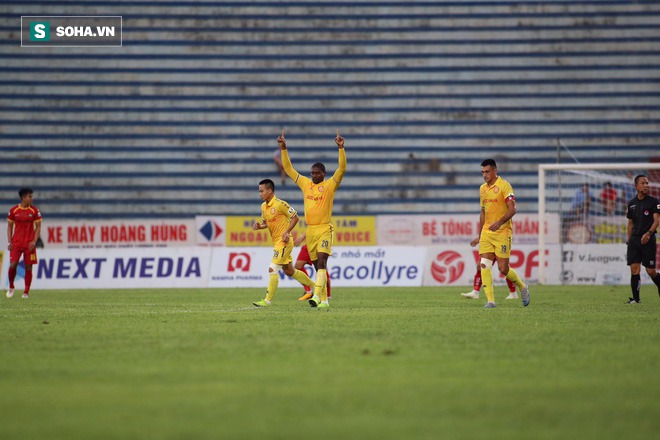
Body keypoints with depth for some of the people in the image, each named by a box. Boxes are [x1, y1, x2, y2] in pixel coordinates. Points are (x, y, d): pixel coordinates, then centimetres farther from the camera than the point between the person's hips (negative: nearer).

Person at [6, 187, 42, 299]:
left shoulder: (35, 210, 0)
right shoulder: (13, 210, 1)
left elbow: (38, 227, 3)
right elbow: (10, 226, 9)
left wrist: (34, 241, -9)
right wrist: (9, 242, 0)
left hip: (29, 244, 0)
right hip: (16, 243, 0)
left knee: (28, 267, -2)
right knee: (13, 265, -9)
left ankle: (26, 292, 5)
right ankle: (11, 287, 15)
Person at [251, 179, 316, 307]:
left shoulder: (280, 204, -15)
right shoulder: (263, 206, 10)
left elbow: (295, 217, -10)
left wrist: (287, 232, -19)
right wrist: (259, 226, 0)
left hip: (284, 241, -9)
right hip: (276, 242, 9)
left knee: (273, 269, -13)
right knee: (289, 271, 17)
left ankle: (268, 300, -11)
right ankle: (315, 287, 30)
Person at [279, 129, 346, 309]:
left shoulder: (330, 185, -1)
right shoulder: (305, 183, 11)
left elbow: (342, 169, -13)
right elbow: (288, 169, 14)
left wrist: (341, 148, -22)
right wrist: (283, 149, 8)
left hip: (325, 229, -5)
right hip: (310, 230, 5)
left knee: (321, 262, -17)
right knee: (317, 265, 8)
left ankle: (317, 296, -28)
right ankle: (324, 300, 13)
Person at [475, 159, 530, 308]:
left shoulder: (504, 186, -8)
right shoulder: (483, 188, 14)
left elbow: (512, 209, -15)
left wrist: (500, 222, -29)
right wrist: (480, 235, 22)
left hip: (503, 232, -6)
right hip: (487, 232, 6)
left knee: (503, 268, -5)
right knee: (484, 265, -8)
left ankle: (523, 287, 23)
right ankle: (490, 300, -7)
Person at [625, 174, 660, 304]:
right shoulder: (631, 203, 12)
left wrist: (649, 233, -23)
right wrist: (629, 240, 15)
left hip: (648, 240, -4)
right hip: (634, 240, 4)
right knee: (634, 268, -6)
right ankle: (635, 298, -2)